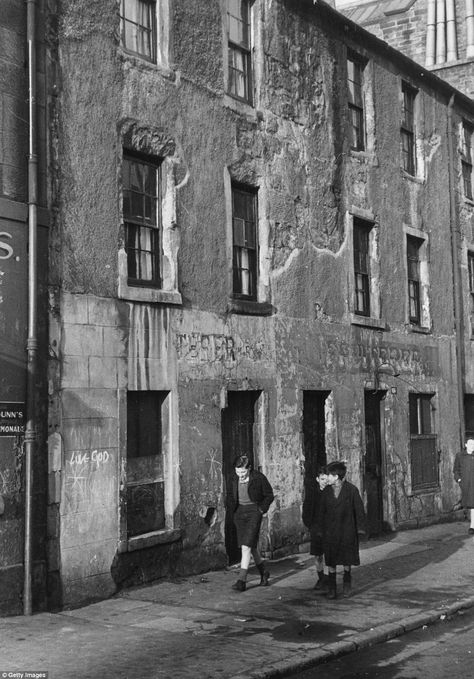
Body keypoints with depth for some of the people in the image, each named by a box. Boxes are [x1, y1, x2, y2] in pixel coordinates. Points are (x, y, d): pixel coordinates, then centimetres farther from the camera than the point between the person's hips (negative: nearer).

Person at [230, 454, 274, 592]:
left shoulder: (259, 478, -11)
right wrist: (235, 510, 8)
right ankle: (263, 572, 34)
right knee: (252, 547, 13)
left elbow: (269, 495, 0)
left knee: (246, 547, -14)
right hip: (239, 513, 6)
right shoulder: (235, 480, 3)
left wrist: (262, 509, -7)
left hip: (254, 513, -6)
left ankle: (242, 581, -14)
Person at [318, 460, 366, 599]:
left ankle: (347, 583, 30)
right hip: (330, 530, 3)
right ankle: (331, 588, 14)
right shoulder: (326, 491, 3)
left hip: (347, 530, -3)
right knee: (330, 559, 5)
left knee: (347, 558, 7)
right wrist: (321, 529, 7)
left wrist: (360, 528, -6)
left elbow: (359, 509, -4)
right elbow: (322, 511, 8)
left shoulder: (351, 490, -8)